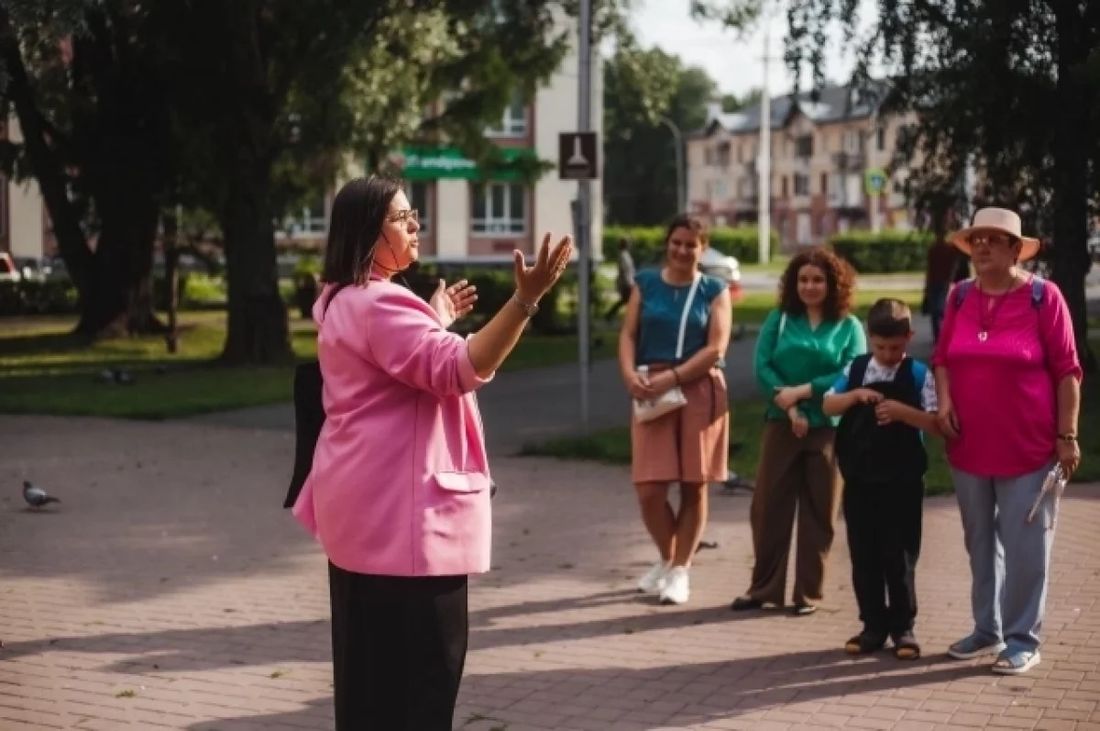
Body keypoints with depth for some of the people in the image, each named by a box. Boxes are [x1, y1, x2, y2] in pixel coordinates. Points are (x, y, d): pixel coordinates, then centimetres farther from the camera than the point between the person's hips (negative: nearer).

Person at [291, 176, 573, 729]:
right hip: (398, 510, -11)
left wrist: (437, 321, 26)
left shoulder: (344, 301, 16)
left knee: (372, 663, 16)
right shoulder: (377, 303, -18)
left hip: (364, 506, 11)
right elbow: (458, 371, -30)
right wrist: (526, 299, -36)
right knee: (420, 667, -5)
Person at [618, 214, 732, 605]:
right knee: (648, 488, -4)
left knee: (693, 485, 2)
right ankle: (665, 558, 22)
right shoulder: (646, 283, 10)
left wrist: (673, 376, -16)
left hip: (700, 390, -1)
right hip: (652, 391, 1)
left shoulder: (714, 290, 5)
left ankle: (680, 569, 16)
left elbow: (716, 347, -5)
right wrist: (629, 373, -14)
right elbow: (628, 334, 5)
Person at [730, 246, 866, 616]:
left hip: (829, 429, -1)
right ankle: (764, 587, 14)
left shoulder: (849, 327, 3)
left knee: (818, 512, 5)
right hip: (782, 424, 1)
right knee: (769, 506, 2)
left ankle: (809, 593, 14)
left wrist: (801, 391, -14)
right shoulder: (779, 319, 7)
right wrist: (789, 406, -14)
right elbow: (762, 367, -2)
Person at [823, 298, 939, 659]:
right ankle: (873, 625, 18)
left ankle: (902, 626, 14)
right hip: (859, 478, 3)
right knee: (864, 555, 9)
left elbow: (934, 422, -9)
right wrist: (855, 395, -14)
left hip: (902, 480, -3)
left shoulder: (918, 374, -4)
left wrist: (903, 412, -24)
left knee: (899, 556, 3)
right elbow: (827, 405, 4)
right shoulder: (855, 368, 5)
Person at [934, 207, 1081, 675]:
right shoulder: (960, 297, 5)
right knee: (980, 542, 15)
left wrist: (1067, 436, -11)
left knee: (1024, 545, 1)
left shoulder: (1042, 296, -9)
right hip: (969, 445, 5)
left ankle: (1022, 638, 12)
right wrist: (944, 399, -5)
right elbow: (942, 356, 14)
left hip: (1026, 447, -5)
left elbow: (1066, 371, -8)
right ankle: (987, 629, 27)